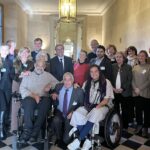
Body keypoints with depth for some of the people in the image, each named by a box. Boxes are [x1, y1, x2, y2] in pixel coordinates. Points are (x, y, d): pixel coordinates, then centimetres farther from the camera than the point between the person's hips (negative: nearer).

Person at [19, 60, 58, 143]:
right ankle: (28, 130, -29)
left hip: (43, 98, 1)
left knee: (46, 101, -34)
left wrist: (50, 85, -8)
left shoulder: (48, 75, 19)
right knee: (29, 102, -36)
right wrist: (33, 95, -11)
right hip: (30, 98, 0)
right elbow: (22, 89, 3)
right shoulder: (27, 75, 14)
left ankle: (35, 132, -32)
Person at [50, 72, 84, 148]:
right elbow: (54, 100, 19)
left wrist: (73, 112, -17)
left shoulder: (79, 91, -8)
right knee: (56, 121, -30)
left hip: (71, 115, -2)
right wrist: (54, 96, -5)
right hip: (59, 113, 3)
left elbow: (81, 105, -2)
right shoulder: (58, 87, 2)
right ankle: (59, 139, -3)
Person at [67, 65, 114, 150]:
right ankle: (87, 140, -24)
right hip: (89, 106, 4)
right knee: (77, 114, -28)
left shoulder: (106, 82, 4)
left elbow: (107, 99, -3)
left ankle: (78, 140, -30)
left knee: (94, 113, -38)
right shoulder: (87, 83, 18)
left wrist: (98, 106, -15)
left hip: (102, 106, -4)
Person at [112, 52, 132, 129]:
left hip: (124, 92, -1)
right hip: (114, 92, 2)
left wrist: (122, 89, -14)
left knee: (125, 111, 4)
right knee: (115, 110, 4)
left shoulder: (128, 67, 3)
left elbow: (129, 80, -3)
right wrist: (113, 88, -7)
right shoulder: (112, 66, 8)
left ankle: (125, 126, 17)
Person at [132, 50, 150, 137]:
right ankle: (139, 125, 28)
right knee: (138, 109, 11)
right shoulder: (135, 67, 9)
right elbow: (133, 80, 6)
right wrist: (135, 88, -9)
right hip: (136, 93, 3)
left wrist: (140, 89, -14)